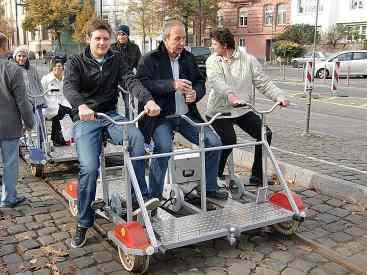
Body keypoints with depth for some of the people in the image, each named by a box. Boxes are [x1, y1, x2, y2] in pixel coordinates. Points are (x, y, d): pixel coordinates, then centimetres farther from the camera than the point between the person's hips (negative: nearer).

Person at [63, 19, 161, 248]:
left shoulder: (116, 60, 10)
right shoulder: (75, 63, 2)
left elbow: (130, 81, -7)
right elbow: (69, 87, -18)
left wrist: (148, 99, -29)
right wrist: (81, 106, -41)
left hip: (111, 115, 2)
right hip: (85, 119, -2)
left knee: (137, 138, -30)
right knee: (89, 168, -22)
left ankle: (141, 196, -21)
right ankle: (83, 223, -4)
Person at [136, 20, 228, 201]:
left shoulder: (188, 58, 15)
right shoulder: (149, 60, -2)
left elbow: (201, 82, 18)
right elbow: (143, 84, -17)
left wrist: (196, 93, -7)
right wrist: (172, 85, -26)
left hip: (186, 115, 6)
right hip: (160, 117, -5)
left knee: (214, 142, -5)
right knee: (164, 147, -32)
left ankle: (209, 187, 15)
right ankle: (154, 196, -15)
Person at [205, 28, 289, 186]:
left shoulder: (248, 60, 1)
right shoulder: (212, 61, -2)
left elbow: (263, 83, 1)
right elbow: (215, 81, -22)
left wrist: (279, 96, -15)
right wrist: (229, 95, -42)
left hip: (242, 110, 3)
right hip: (219, 110, -3)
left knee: (265, 134, -8)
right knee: (229, 140, -23)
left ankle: (257, 176, 7)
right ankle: (215, 175, 0)